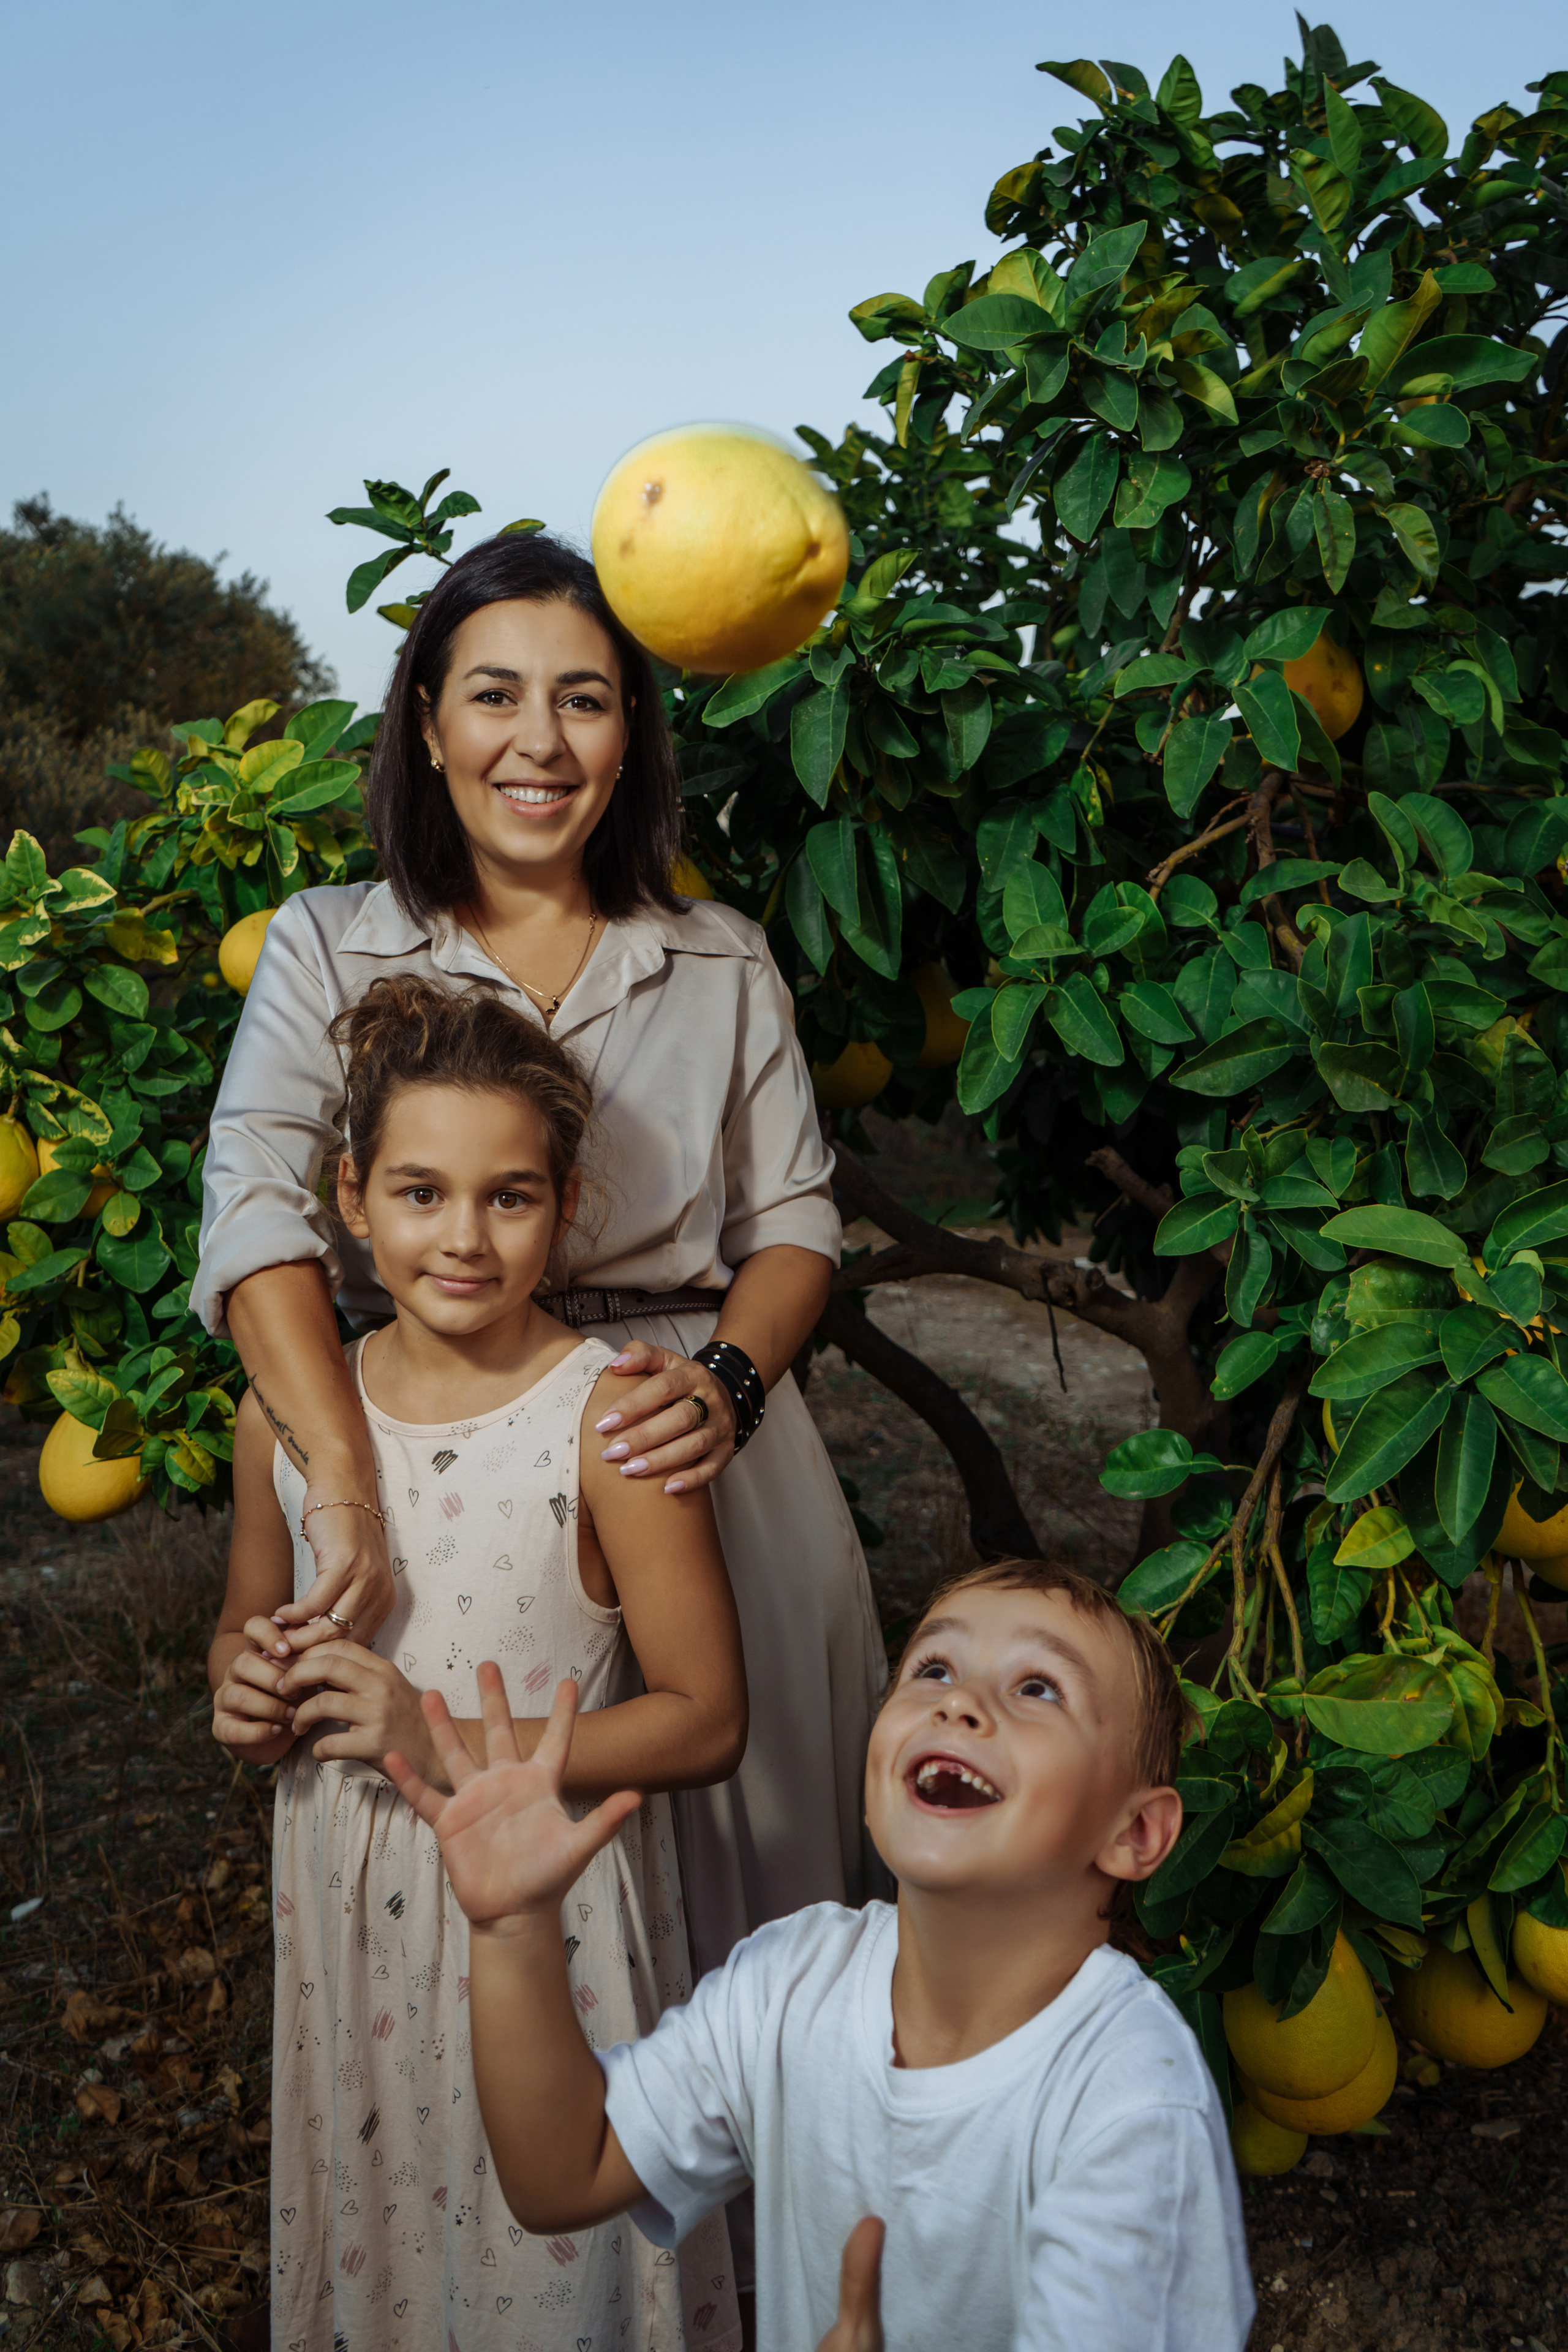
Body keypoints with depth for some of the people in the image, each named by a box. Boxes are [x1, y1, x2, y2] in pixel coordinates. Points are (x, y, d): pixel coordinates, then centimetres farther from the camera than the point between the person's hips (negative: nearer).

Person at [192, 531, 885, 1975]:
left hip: (695, 1453, 2)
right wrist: (344, 1487, -25)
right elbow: (258, 1211, -11)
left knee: (739, 1832, 9)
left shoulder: (721, 961, 8)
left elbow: (795, 1214, 8)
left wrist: (729, 1382, -13)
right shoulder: (327, 950, 2)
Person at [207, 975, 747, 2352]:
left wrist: (448, 1741, -22)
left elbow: (706, 1720, -15)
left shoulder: (610, 1419, -18)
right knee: (370, 2220, 23)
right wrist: (247, 1694, -9)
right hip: (350, 1904, 4)